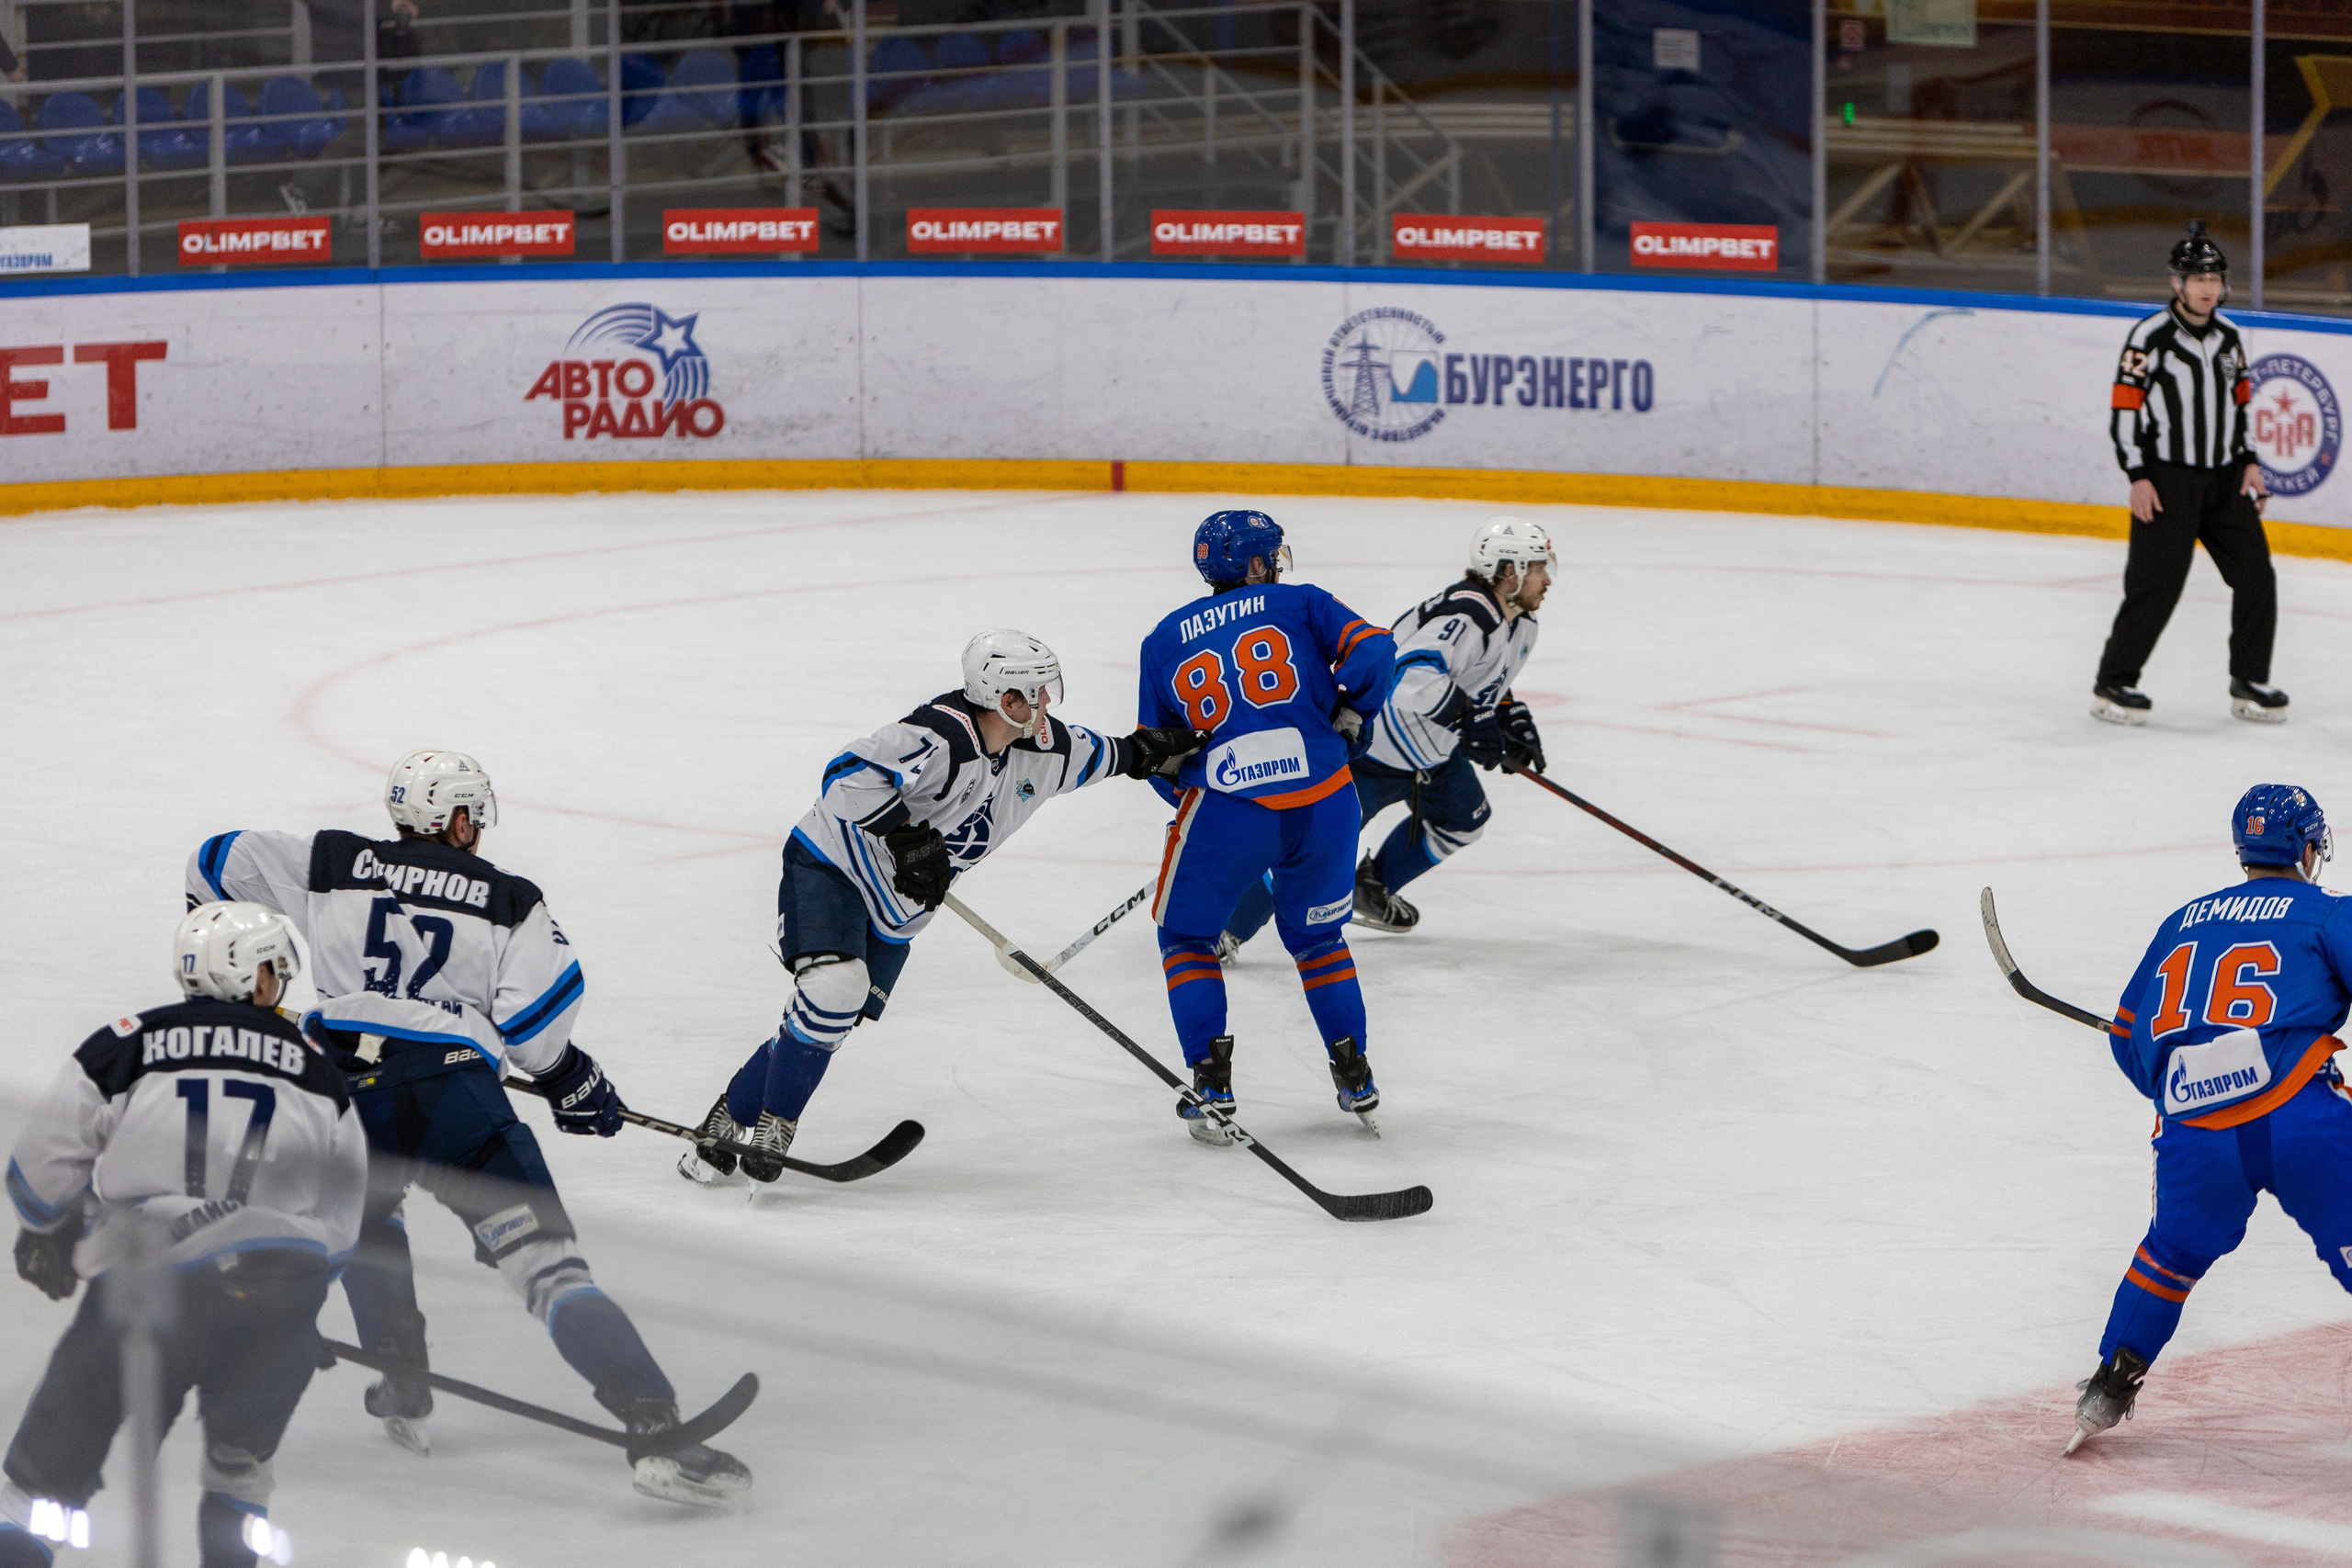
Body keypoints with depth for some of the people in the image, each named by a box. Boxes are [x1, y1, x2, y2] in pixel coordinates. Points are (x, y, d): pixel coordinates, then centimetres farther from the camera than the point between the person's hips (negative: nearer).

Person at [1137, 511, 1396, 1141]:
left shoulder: (1165, 639, 17)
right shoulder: (1300, 604, 12)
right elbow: (1373, 649, -2)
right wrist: (1350, 719, 13)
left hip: (1224, 806, -1)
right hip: (1325, 801, 1)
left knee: (1187, 938, 20)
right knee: (1317, 936, 24)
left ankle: (1212, 1084, 5)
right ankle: (1356, 1081, 20)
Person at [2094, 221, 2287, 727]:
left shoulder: (2228, 337, 9)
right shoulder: (2151, 337, -11)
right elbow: (2124, 410, -10)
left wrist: (2249, 462, 11)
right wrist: (2138, 476, -16)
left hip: (2224, 478, 6)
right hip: (2166, 480, -6)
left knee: (2256, 575, 2)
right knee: (2156, 582, -11)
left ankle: (2249, 682, 14)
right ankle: (2112, 684, -2)